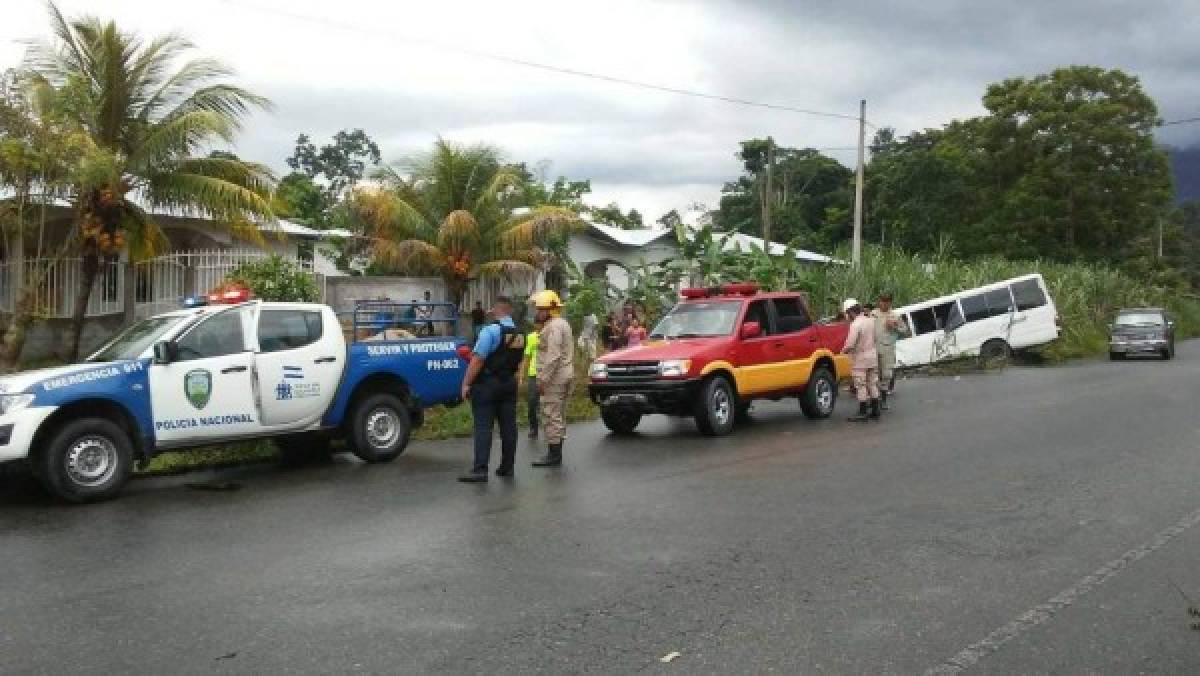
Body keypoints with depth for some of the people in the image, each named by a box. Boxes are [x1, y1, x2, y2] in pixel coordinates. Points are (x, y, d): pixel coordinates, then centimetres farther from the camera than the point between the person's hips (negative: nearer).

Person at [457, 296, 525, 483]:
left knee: (483, 426, -6)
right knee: (508, 426, 10)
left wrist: (466, 383, -13)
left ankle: (480, 469, -10)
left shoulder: (490, 331, -14)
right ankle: (507, 467, 16)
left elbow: (478, 360, -18)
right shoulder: (520, 334, 8)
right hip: (509, 383, 7)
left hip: (487, 383, -7)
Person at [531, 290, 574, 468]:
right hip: (563, 376, 11)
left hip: (554, 378, -11)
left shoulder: (554, 327, -15)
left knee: (551, 415, -8)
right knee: (557, 415, 14)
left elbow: (553, 356, -22)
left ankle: (554, 455, -6)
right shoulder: (561, 324, 19)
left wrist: (543, 379, -21)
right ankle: (556, 453, 20)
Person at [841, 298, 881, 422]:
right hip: (873, 356, 8)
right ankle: (875, 410, 19)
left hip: (860, 358, -8)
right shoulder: (870, 321, 4)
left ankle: (863, 413, 1)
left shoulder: (855, 325, -21)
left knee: (861, 386, -1)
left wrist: (843, 350, -5)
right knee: (873, 384, 14)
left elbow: (850, 344, -23)